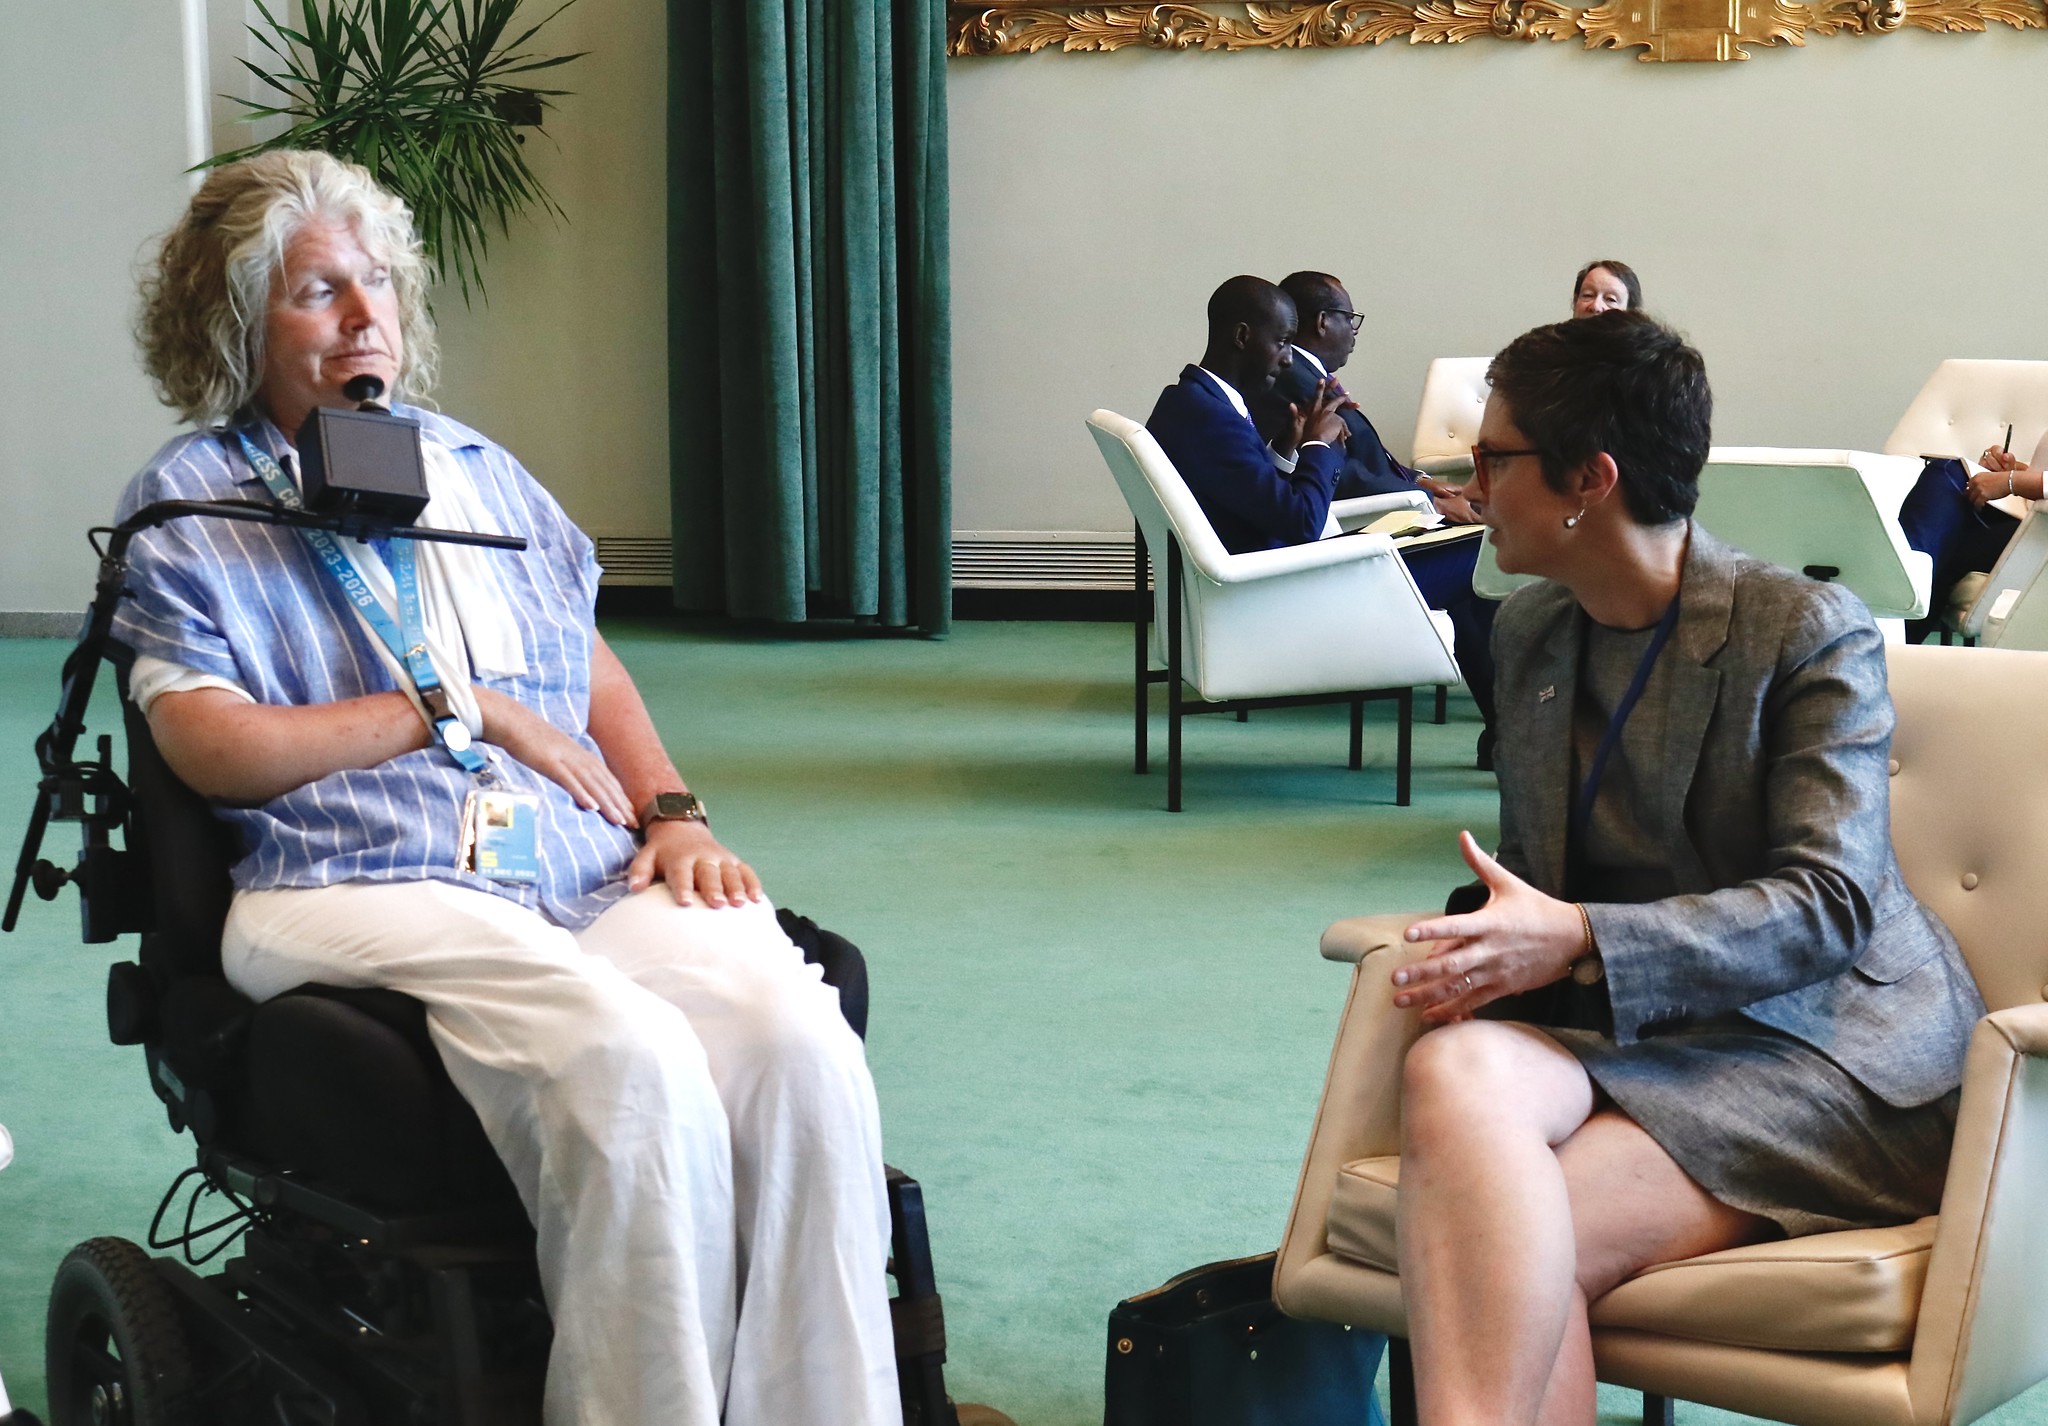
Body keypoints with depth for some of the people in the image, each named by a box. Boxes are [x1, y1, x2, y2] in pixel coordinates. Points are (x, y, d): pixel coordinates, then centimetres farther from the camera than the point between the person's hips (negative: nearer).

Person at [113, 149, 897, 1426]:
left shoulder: (474, 465, 27)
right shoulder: (184, 503, 11)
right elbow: (212, 745, -1)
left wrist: (674, 810, 7)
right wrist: (459, 709, -2)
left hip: (593, 865, 5)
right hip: (367, 883, -4)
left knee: (801, 1043, -27)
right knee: (629, 1068, -35)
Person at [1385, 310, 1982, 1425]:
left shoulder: (1810, 631, -6)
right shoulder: (1526, 630, 15)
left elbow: (1829, 905, -15)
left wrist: (1579, 943, -27)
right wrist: (1498, 941, -4)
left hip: (1817, 1039, -5)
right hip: (1618, 1034, 5)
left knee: (1521, 1250, -32)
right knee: (1453, 1068, -32)